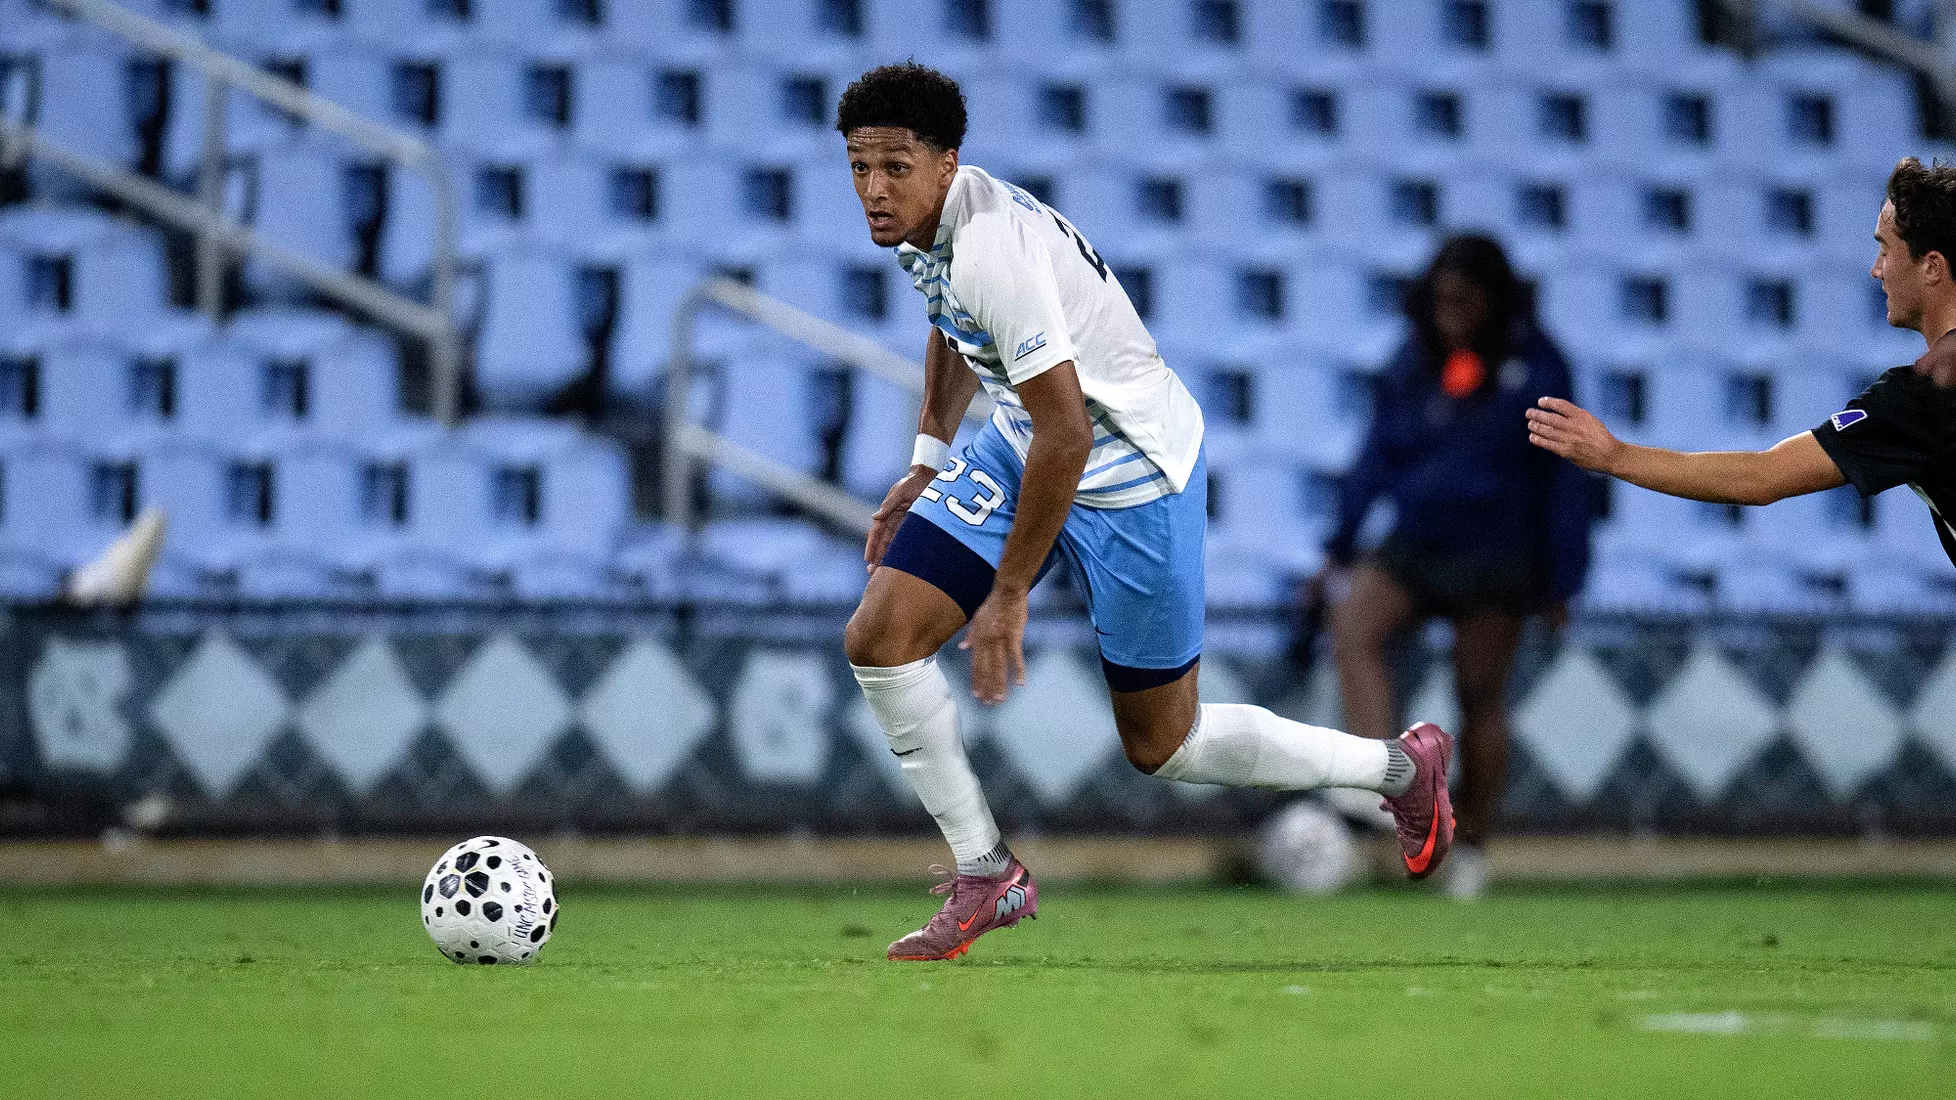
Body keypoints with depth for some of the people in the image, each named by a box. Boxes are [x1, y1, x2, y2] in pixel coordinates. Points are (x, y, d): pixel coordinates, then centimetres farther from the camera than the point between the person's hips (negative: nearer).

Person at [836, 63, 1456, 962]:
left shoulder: (993, 248, -34)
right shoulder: (921, 222, -5)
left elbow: (1065, 433, -33)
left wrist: (1009, 593, -26)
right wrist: (927, 463, 15)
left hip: (1130, 473, -8)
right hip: (1019, 446, 8)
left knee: (1162, 747, 5)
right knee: (879, 637, -7)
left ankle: (1401, 767, 26)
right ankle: (988, 878, 5)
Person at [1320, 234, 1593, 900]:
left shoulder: (1534, 368, -7)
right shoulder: (1415, 363, 4)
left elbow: (1564, 478, -4)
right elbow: (1379, 453, 10)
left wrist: (1560, 580, -5)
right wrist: (1341, 544, 6)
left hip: (1494, 556, -3)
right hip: (1414, 545, 3)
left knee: (1480, 698, 2)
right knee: (1353, 627, -24)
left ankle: (1471, 849, 16)